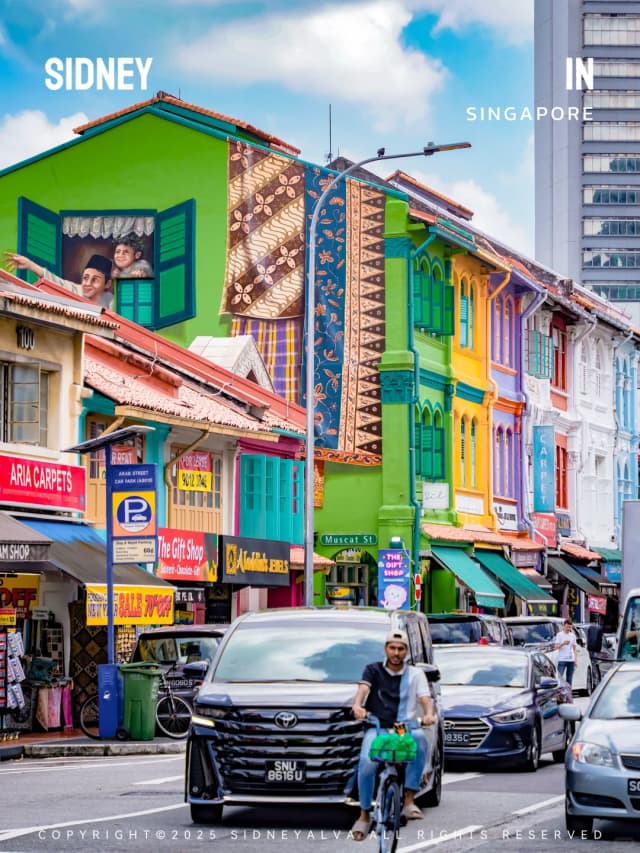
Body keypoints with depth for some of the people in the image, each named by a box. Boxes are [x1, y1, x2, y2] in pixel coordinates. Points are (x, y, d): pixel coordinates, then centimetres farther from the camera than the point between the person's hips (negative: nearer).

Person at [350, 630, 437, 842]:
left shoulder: (415, 674, 15)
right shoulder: (373, 670, 13)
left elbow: (425, 699, -1)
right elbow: (363, 688, -7)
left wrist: (429, 714, -25)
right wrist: (357, 706, -31)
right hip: (377, 728, 0)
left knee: (419, 739, -36)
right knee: (367, 763, -31)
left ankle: (409, 801, -32)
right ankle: (364, 815, -12)